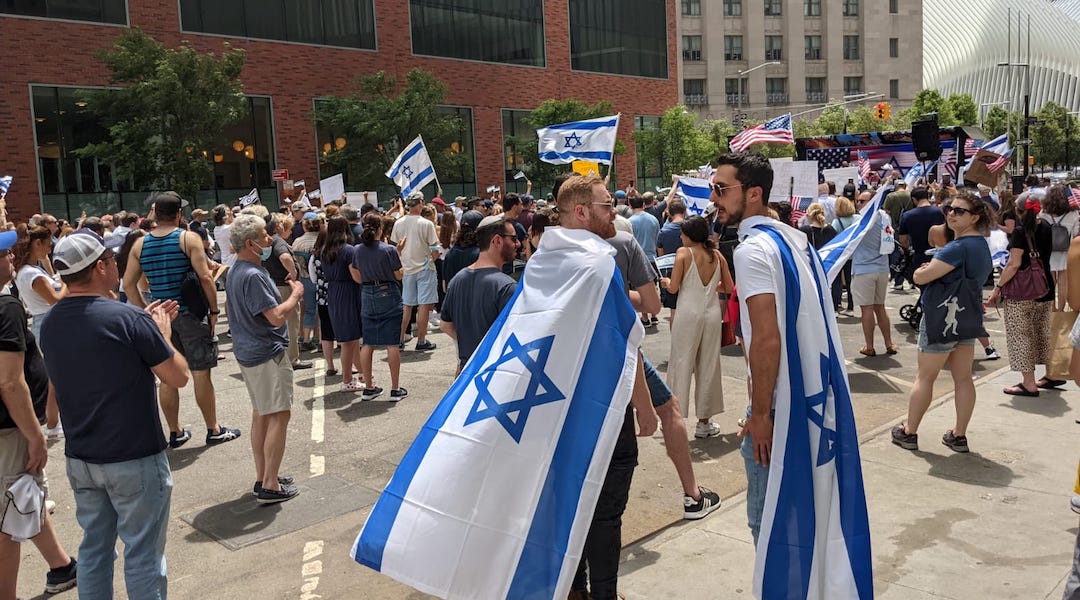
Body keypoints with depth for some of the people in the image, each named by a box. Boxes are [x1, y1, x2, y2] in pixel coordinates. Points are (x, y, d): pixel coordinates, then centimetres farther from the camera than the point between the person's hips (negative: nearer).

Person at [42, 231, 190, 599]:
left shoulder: (50, 324, 2)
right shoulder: (127, 318, -20)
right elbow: (178, 377, -13)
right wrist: (162, 333, 1)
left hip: (80, 458, 7)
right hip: (134, 459, -7)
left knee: (94, 547, 19)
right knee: (142, 554, 5)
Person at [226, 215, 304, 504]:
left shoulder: (237, 271, 11)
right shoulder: (253, 276, -22)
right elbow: (277, 316, -25)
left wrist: (288, 294, 11)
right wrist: (296, 294, -10)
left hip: (250, 352, 11)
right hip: (267, 354, -11)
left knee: (261, 413, 17)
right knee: (279, 415, -5)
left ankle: (262, 477, 26)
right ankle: (271, 486, -1)